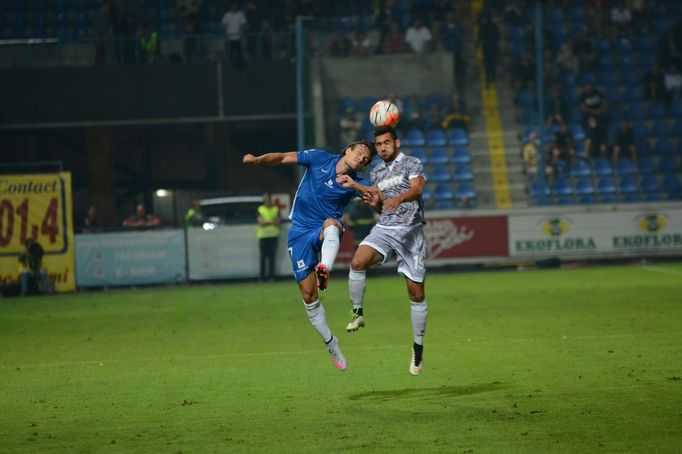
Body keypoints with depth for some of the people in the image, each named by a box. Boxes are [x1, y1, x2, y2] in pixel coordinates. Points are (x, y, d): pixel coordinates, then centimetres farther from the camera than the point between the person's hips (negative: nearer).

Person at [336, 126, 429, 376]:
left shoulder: (412, 163, 2)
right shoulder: (376, 172, 18)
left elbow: (417, 189, -18)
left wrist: (398, 199, -38)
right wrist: (374, 201, 2)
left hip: (410, 231, -4)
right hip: (384, 229, 4)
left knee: (416, 293, -2)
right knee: (358, 263, -27)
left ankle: (418, 348, 9)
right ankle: (357, 314, -10)